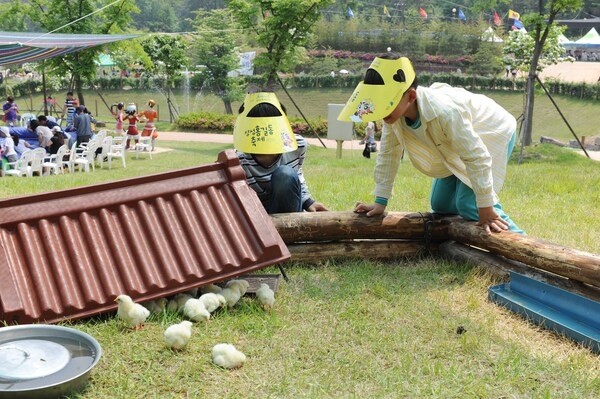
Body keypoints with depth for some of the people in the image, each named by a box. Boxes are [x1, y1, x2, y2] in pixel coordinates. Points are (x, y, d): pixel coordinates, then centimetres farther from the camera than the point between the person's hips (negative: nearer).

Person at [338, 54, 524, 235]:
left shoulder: (444, 112, -45)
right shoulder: (394, 111, -23)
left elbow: (477, 158, -38)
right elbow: (388, 154, -8)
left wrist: (486, 211, -32)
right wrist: (380, 201, -6)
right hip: (458, 147, 8)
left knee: (470, 205, -19)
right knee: (440, 206, 9)